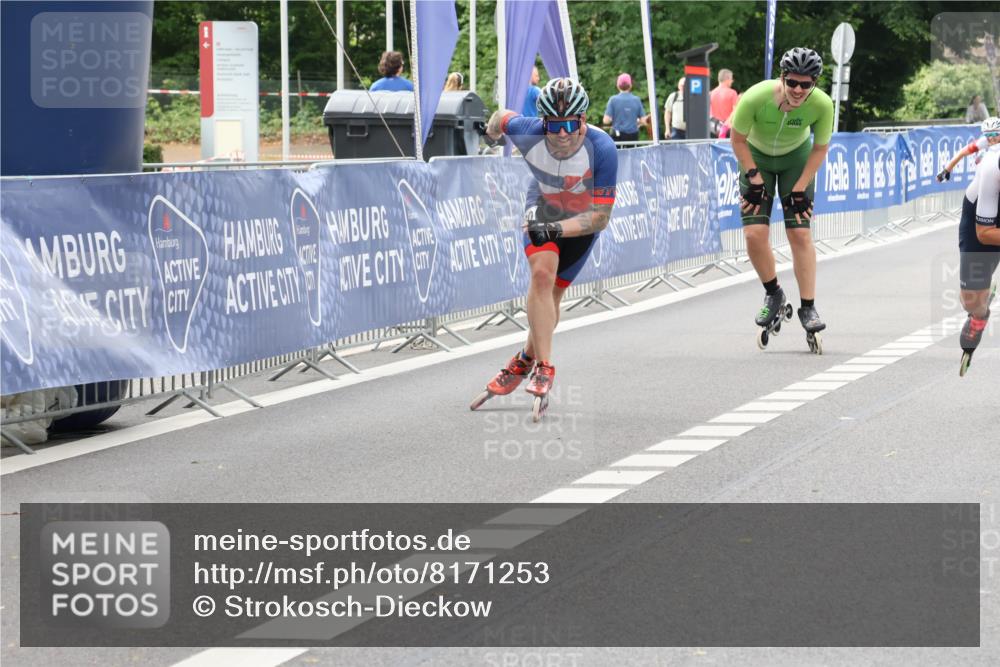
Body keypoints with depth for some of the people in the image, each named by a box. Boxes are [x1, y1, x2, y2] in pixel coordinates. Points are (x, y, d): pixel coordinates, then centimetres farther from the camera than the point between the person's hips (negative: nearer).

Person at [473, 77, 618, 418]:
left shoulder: (602, 149, -37)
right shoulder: (528, 133, -31)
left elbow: (600, 217, -32)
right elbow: (502, 117, -5)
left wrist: (557, 229, -46)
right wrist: (491, 132, 19)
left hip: (582, 219, -1)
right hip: (543, 207, 1)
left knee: (553, 292, 3)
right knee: (542, 274, -23)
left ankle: (525, 361, 27)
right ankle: (544, 368, -23)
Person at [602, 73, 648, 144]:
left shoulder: (613, 100, -6)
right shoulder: (636, 100, 0)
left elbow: (606, 120, -9)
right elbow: (643, 121, 0)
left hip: (618, 136, -2)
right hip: (633, 136, 2)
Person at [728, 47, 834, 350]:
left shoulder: (822, 105, -29)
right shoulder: (756, 97, -34)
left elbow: (820, 148, -11)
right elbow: (738, 139, -16)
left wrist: (799, 188, -13)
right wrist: (754, 179, -16)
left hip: (796, 159, 0)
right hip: (756, 158, 0)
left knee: (800, 234, -11)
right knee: (754, 233, -12)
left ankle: (808, 307, -1)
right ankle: (774, 294, 11)